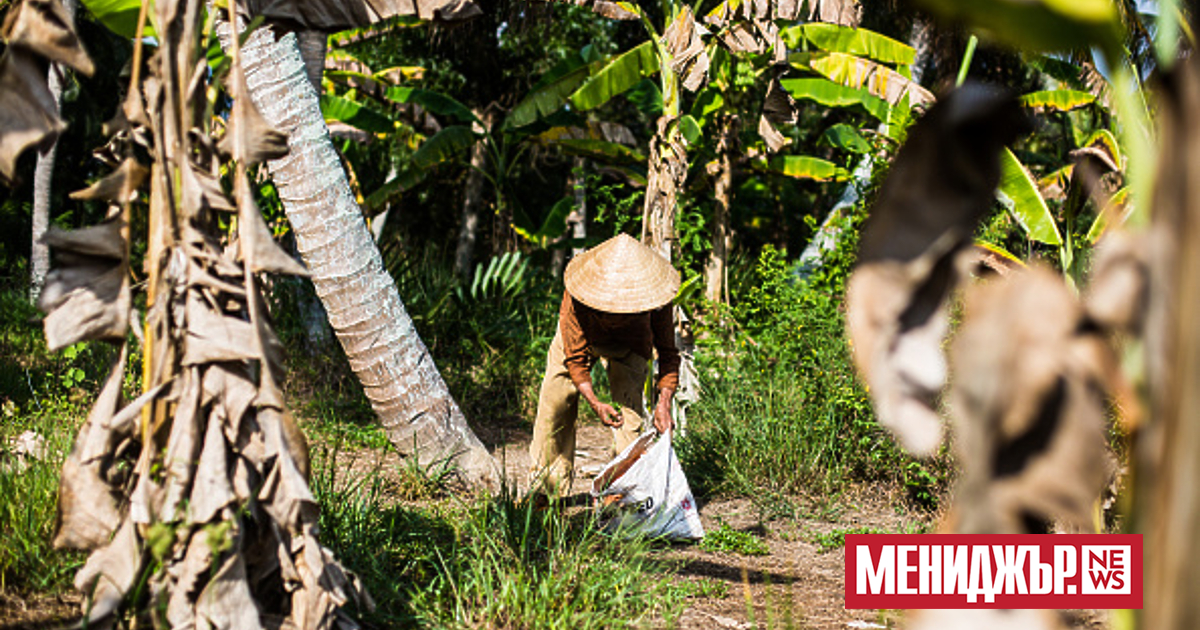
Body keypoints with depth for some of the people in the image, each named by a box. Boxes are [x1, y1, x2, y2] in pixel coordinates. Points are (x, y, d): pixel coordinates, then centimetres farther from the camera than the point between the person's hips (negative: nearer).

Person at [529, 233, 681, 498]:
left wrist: (664, 402, -39)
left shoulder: (654, 298, -38)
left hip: (628, 345, 0)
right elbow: (575, 357, -31)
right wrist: (594, 403, -42)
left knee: (629, 410, -18)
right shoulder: (576, 298, -41)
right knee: (555, 402, -4)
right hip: (581, 339, 0)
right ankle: (548, 488, 12)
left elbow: (668, 352, -26)